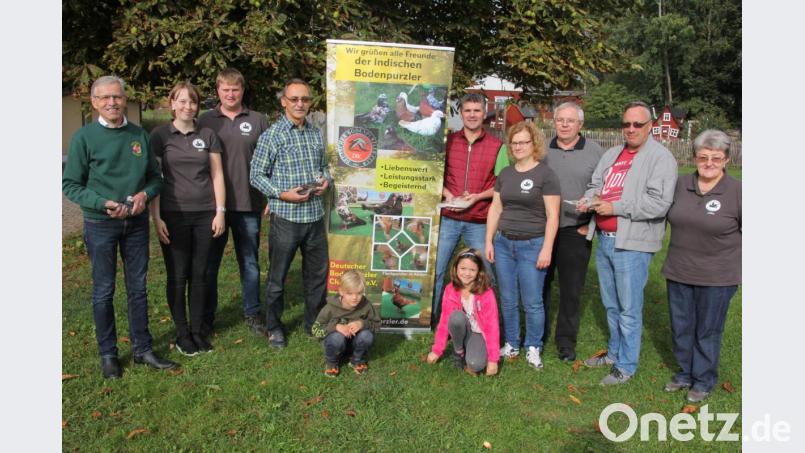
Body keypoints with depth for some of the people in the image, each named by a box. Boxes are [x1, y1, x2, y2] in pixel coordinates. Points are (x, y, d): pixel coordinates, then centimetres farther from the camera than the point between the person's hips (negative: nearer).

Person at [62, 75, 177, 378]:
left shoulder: (139, 135, 3)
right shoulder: (84, 137, -7)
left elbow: (155, 177, 9)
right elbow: (70, 184, -5)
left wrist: (145, 194, -13)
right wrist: (104, 204, -20)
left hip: (137, 222, 3)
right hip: (101, 225, -3)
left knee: (137, 288, 11)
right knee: (103, 291, 8)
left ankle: (142, 349, 23)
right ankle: (107, 354, 22)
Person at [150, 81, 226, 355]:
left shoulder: (208, 135, 8)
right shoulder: (160, 135, 1)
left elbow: (217, 175, 8)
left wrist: (220, 211, 0)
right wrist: (156, 218, -7)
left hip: (205, 215, 2)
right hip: (173, 216, -2)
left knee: (200, 274, 7)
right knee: (177, 276, 4)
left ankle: (198, 330, 19)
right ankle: (182, 333, 16)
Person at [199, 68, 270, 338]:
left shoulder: (258, 121, 5)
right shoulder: (206, 121, 4)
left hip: (248, 204, 0)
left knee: (250, 262, 11)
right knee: (209, 263, 9)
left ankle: (252, 314, 24)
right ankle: (206, 317, 22)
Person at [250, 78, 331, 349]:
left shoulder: (316, 134, 10)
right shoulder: (272, 135, -6)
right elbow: (256, 175, -6)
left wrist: (326, 180, -1)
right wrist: (283, 194, -17)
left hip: (315, 215, 5)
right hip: (285, 216, -5)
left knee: (318, 272, 14)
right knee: (278, 276, 7)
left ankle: (314, 323, 31)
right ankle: (274, 328, 25)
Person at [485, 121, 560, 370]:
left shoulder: (546, 174, -5)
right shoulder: (505, 173, 11)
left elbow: (552, 215, -8)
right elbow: (495, 208, 14)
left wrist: (547, 248, -13)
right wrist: (489, 241, 9)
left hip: (532, 245, -5)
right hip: (504, 243, 5)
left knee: (532, 302, 2)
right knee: (508, 300, 11)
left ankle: (533, 348, 18)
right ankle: (511, 345, 25)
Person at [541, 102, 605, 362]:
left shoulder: (595, 152, -1)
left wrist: (592, 224, -5)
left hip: (575, 232, -2)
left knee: (571, 289, 6)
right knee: (540, 283, 10)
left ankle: (566, 341, 20)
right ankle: (538, 335, 26)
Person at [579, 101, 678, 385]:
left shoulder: (661, 158, -9)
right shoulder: (612, 154, 15)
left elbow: (659, 204, -18)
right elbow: (595, 185, 19)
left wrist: (615, 207, -18)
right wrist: (589, 199, -4)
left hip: (632, 244, -7)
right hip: (604, 240, 7)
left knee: (629, 309, 2)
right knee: (611, 304, 19)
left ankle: (626, 365, 16)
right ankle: (614, 353, 35)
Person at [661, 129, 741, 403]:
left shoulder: (736, 192, -10)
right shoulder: (680, 185, 0)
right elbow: (667, 215, 16)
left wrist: (740, 270, -1)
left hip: (717, 278, -4)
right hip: (678, 273, 4)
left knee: (707, 331, 10)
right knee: (681, 327, 15)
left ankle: (704, 380, 29)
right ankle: (685, 373, 35)